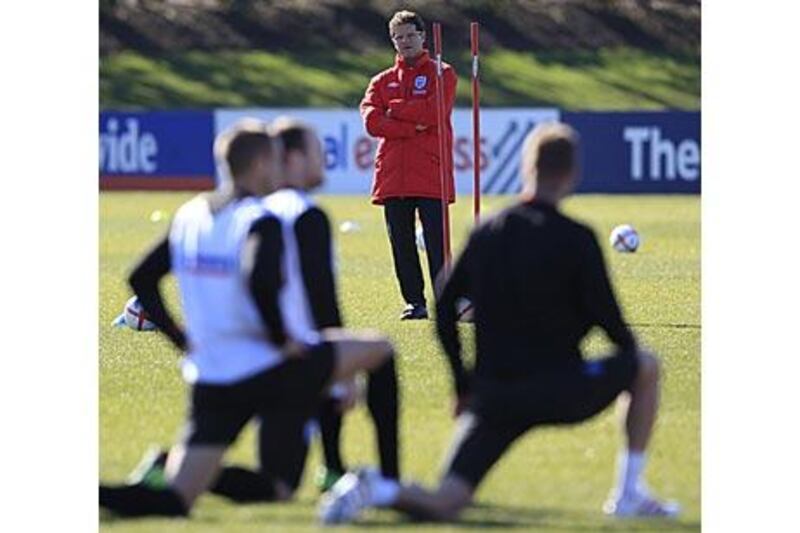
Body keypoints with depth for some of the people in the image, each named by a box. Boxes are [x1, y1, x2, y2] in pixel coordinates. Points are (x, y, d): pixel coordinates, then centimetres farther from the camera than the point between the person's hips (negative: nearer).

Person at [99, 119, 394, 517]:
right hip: (276, 372, -6)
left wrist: (182, 339, 17)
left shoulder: (189, 216, 10)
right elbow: (260, 282, -30)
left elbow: (141, 279, 15)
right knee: (379, 350, 15)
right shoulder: (260, 221, -11)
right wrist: (283, 339, -16)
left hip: (209, 379, 6)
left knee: (175, 500, 4)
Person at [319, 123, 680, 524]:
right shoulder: (575, 239, -7)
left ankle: (377, 490, -30)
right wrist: (629, 349, 18)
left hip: (494, 396, 4)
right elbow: (604, 315, -6)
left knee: (443, 504, 3)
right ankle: (629, 494, 20)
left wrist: (464, 386, 18)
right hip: (559, 392, -4)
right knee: (645, 367, 24)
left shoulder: (486, 234, 8)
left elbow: (444, 309, 9)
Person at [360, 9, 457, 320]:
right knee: (401, 245, 5)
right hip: (393, 176, 4)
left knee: (436, 244, -8)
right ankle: (414, 302, 11)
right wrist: (414, 127, -10)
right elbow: (371, 121, 0)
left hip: (431, 177, -4)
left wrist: (395, 110, -1)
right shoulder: (383, 81, 17)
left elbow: (434, 110, -11)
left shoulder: (441, 74, 8)